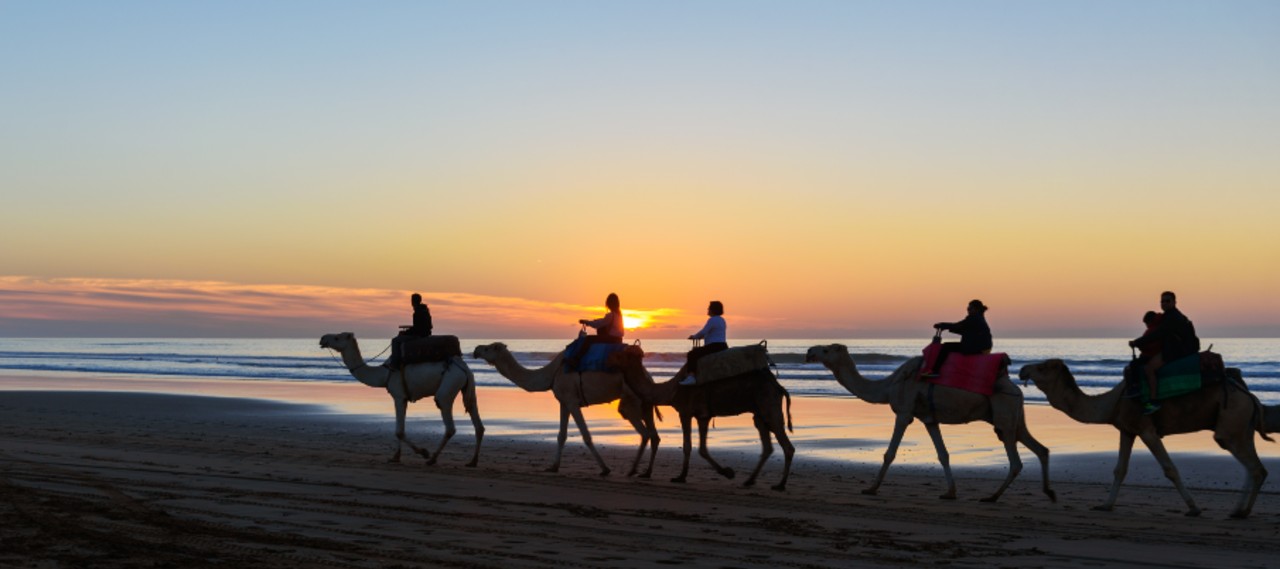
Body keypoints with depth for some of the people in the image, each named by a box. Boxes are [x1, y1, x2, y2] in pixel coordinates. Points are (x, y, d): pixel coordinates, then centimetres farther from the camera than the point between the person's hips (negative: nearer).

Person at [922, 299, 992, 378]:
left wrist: (941, 325, 0)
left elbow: (957, 326, -12)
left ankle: (935, 371, -9)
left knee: (946, 346, -7)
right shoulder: (979, 319, 18)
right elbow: (964, 331, 22)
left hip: (974, 348, -11)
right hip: (980, 347, 11)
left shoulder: (973, 319, -13)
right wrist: (946, 327, 18)